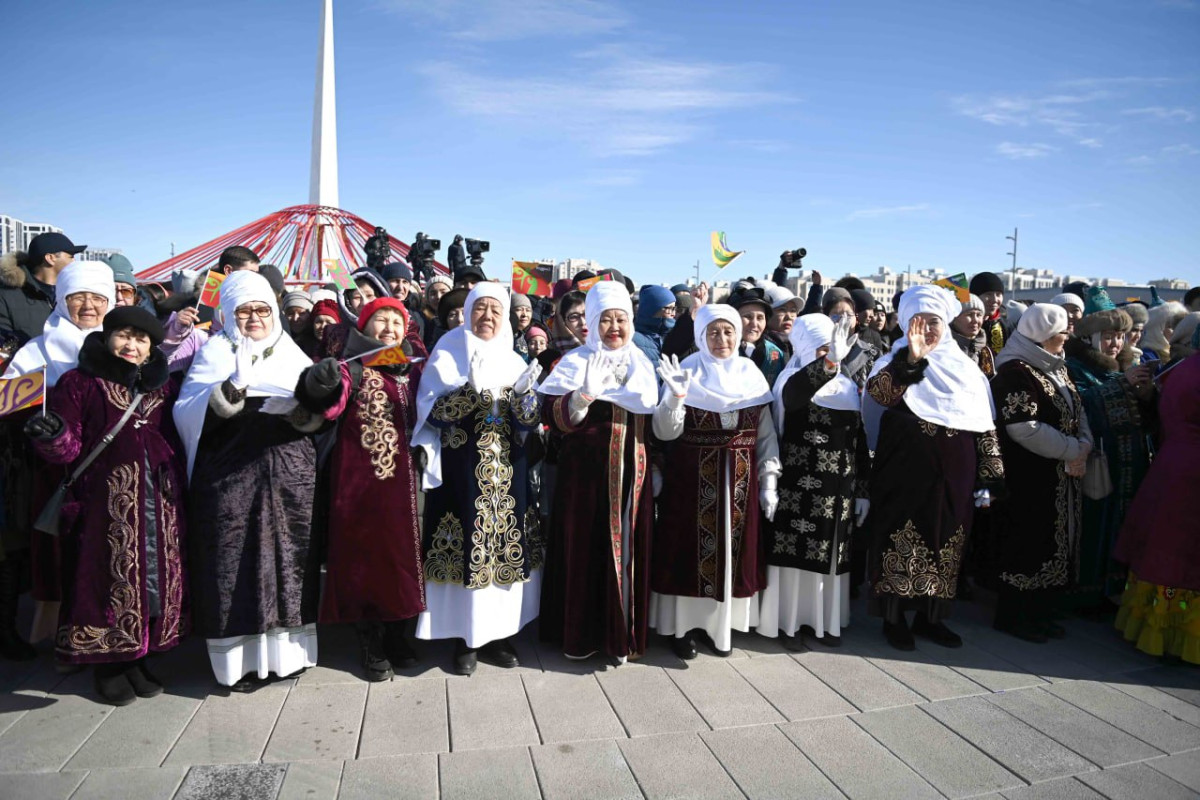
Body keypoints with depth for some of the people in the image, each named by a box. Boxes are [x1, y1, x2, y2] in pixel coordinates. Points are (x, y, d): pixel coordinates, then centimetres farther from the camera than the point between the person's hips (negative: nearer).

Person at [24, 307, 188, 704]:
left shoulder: (165, 386, 14)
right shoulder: (79, 383, 3)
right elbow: (68, 449, -2)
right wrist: (52, 434, -24)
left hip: (160, 503, 4)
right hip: (106, 503, -3)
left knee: (158, 578, 7)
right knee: (110, 579, 1)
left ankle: (137, 659, 23)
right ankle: (108, 665, 18)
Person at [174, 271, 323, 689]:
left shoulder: (292, 354, 14)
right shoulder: (215, 353, 6)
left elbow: (317, 417, 10)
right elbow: (187, 412, -7)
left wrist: (307, 411, -12)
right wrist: (223, 399, -25)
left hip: (291, 477, 3)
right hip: (231, 477, -2)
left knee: (289, 558, 5)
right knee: (236, 563, 0)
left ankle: (285, 648, 19)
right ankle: (241, 658, 11)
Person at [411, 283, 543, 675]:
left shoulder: (516, 362, 11)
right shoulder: (447, 356, 2)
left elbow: (529, 421, 4)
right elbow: (434, 412, -9)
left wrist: (524, 393, -16)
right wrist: (471, 388, -22)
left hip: (508, 471, 3)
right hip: (462, 470, -3)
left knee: (506, 547, 6)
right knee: (465, 548, -2)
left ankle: (496, 634, 20)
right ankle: (464, 637, 13)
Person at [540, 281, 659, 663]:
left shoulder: (643, 365, 13)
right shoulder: (576, 362, 0)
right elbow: (551, 414, -10)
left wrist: (654, 470, 13)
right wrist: (578, 401, -29)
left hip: (631, 473, 4)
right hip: (586, 471, -3)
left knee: (627, 550, 7)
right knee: (585, 548, 2)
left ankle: (620, 633, 21)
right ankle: (579, 634, 17)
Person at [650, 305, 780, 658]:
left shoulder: (752, 375, 6)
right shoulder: (687, 373, -3)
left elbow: (766, 435, 7)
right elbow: (666, 432, -12)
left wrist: (769, 481, 2)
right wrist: (676, 396, -28)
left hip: (740, 480, 3)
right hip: (692, 478, -3)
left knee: (733, 549, 9)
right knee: (690, 548, 2)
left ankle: (721, 623, 24)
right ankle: (683, 625, 16)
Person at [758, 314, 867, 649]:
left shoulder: (847, 387, 10)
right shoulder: (793, 381, -6)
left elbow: (859, 441, 12)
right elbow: (794, 393, -34)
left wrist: (862, 491, 9)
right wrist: (830, 361, -50)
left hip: (839, 489, 5)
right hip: (800, 486, -5)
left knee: (830, 556, 12)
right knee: (795, 554, 2)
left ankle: (824, 620, 26)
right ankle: (789, 622, 15)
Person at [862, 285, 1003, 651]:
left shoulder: (965, 367, 9)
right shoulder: (898, 362, -1)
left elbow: (984, 425, 10)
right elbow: (877, 392, -25)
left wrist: (987, 478, 7)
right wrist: (913, 358, -35)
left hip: (953, 477, 4)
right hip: (905, 473, -4)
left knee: (946, 542, 11)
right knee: (901, 542, 0)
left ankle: (929, 617, 26)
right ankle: (894, 618, 13)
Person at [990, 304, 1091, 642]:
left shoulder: (1056, 369, 14)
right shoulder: (1015, 371, -15)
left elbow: (1078, 411, 15)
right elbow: (1023, 427, -22)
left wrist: (1083, 447, -4)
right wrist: (1072, 450, -13)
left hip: (1062, 478, 9)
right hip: (1029, 479, -9)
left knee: (1056, 545, 13)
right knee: (1028, 543, -2)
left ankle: (1040, 612, 25)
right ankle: (1011, 617, 11)